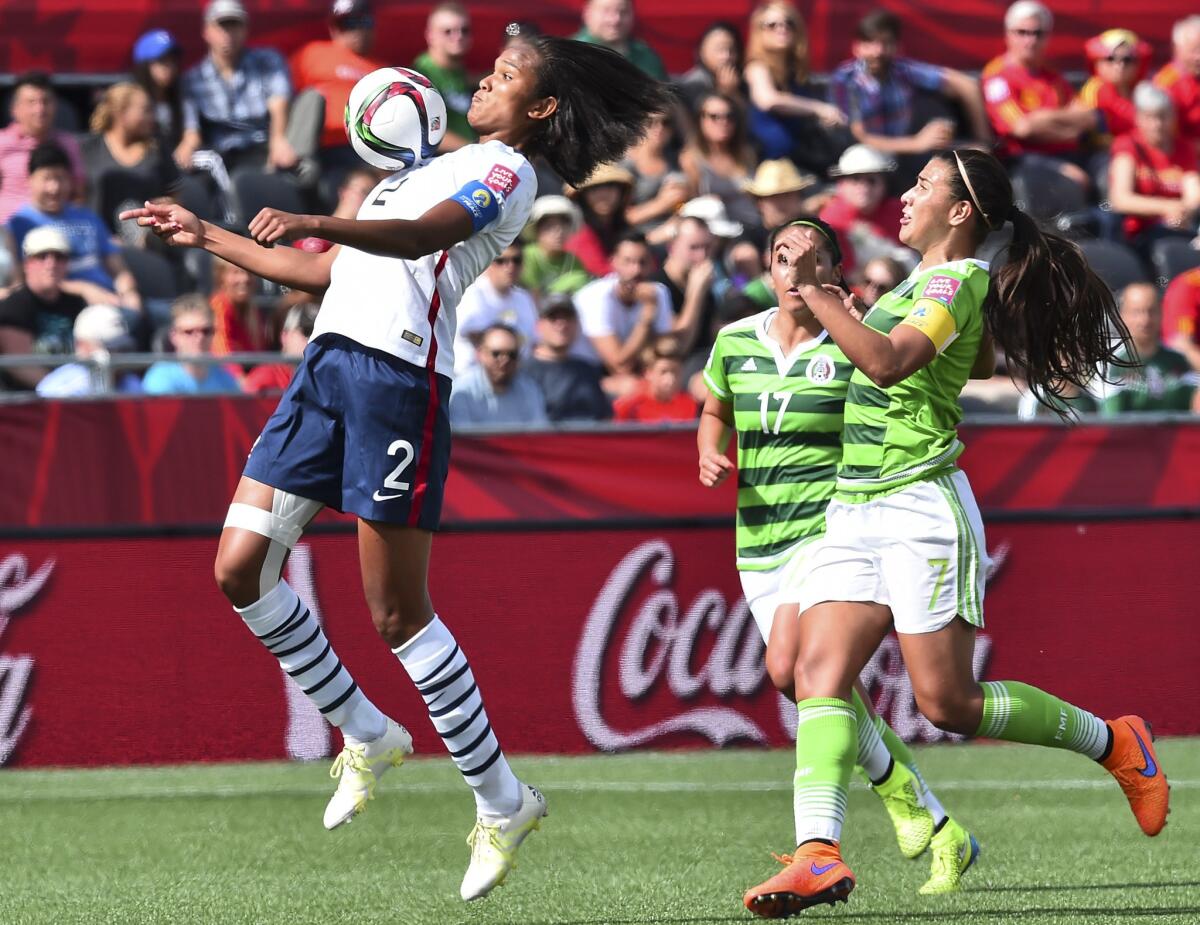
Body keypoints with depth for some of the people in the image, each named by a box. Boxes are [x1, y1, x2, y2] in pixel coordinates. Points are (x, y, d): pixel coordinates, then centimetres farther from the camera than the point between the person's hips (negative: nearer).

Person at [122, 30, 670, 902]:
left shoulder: (506, 172, 0)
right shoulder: (427, 170, 28)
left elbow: (421, 236, -20)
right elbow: (328, 269, 33)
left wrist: (312, 222, -35)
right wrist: (205, 235, 33)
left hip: (398, 373, -8)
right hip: (330, 359, 8)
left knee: (398, 613, -8)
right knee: (240, 568, 1)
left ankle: (501, 803, 4)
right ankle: (367, 735, 17)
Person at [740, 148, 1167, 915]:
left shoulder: (956, 281, -12)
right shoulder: (924, 282, 17)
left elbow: (888, 363, -29)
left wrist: (814, 291, -30)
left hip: (920, 508, -9)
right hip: (855, 513, 9)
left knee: (948, 702, -6)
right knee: (818, 669, -10)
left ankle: (1112, 742, 15)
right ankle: (819, 853, -23)